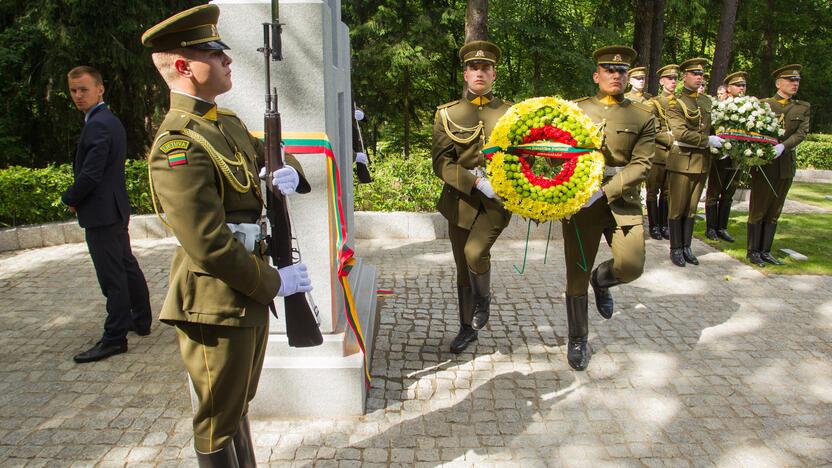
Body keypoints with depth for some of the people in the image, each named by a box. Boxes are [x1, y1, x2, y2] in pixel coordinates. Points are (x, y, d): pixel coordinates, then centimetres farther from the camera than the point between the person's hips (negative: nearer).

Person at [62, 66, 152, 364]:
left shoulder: (97, 125, -18)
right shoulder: (111, 121, 13)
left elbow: (90, 175, -23)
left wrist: (70, 200, -6)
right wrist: (77, 199, 12)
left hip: (101, 212, -10)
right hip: (115, 208, 10)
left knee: (112, 277, -5)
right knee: (127, 267, 17)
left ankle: (114, 339, 2)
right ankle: (141, 321, 30)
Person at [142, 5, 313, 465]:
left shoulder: (228, 123, 8)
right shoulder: (178, 146, -21)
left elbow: (269, 155, 21)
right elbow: (209, 248, -25)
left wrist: (289, 172, -4)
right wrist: (274, 282, -15)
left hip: (248, 294, 9)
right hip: (217, 304, -9)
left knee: (238, 402, 25)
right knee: (219, 419, 11)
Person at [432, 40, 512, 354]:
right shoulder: (447, 114, 1)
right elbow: (441, 163, -9)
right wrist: (478, 182, -23)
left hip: (497, 200, -1)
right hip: (460, 201, 2)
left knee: (475, 252, -24)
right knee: (463, 270, 11)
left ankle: (483, 300, 8)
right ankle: (468, 328, 31)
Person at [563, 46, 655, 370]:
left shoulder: (643, 116, 5)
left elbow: (642, 164, -5)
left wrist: (604, 191, -18)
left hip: (622, 203, 0)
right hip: (579, 203, 0)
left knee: (631, 266, -16)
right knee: (577, 278, 4)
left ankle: (602, 280, 22)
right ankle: (578, 341, 25)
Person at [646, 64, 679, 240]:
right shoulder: (654, 103, -1)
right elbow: (654, 132, -8)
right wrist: (672, 140, -16)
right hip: (658, 153, -4)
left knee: (667, 191, 10)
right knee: (653, 191, 2)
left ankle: (663, 225, 18)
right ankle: (654, 226, 9)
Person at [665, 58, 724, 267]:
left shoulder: (706, 101, 14)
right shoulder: (675, 103, -7)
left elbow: (711, 127, 22)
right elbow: (680, 132, -18)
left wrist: (720, 142, 4)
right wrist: (708, 140, -17)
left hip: (702, 160, 6)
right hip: (682, 160, -6)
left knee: (691, 207, 11)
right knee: (677, 208, 0)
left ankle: (686, 248, 19)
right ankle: (676, 249, 10)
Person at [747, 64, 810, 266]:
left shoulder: (803, 108, 9)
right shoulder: (763, 104, -1)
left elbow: (802, 132, -4)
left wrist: (783, 146, -21)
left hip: (786, 165, 4)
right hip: (764, 164, -4)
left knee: (774, 212, 9)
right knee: (758, 210, 2)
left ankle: (765, 251, 17)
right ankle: (753, 251, 10)